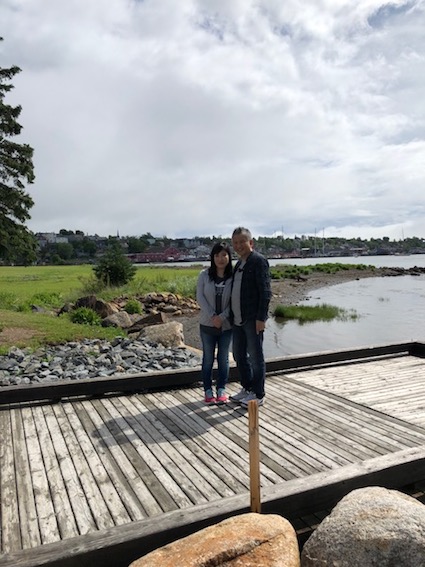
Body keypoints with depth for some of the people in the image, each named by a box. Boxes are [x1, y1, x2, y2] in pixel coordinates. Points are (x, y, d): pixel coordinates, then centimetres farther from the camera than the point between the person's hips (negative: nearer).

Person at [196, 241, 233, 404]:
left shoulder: (233, 277, -6)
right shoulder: (204, 275, -4)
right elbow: (200, 297, -6)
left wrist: (222, 317, -18)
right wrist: (212, 316, -15)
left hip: (226, 325, 0)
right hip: (207, 324, 0)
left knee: (223, 358, 11)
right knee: (208, 358, 9)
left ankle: (221, 389, 23)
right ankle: (208, 391, 19)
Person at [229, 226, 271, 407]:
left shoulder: (259, 261, -9)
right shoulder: (239, 263, 16)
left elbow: (265, 292, -15)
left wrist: (261, 318, -20)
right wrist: (232, 315, 14)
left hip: (253, 319, -8)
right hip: (238, 319, 8)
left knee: (255, 356, 2)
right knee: (239, 355, 16)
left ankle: (258, 395, 14)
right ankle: (247, 389, 31)